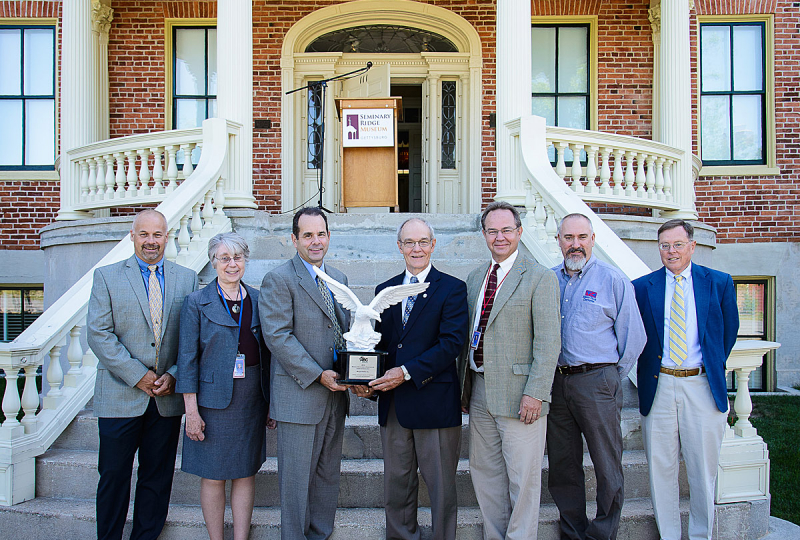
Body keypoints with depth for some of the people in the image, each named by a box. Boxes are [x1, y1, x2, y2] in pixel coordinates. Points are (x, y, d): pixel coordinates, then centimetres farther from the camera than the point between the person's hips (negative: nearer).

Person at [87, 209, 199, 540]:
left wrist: (173, 375, -8)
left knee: (157, 479, 10)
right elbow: (98, 334, -7)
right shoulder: (106, 276, 2)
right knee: (113, 477, 6)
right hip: (120, 397, -2)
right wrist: (138, 376, -12)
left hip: (167, 398, 2)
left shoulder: (187, 279, 7)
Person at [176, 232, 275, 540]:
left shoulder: (258, 300, 6)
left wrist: (271, 402, 7)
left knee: (246, 472, 10)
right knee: (213, 476, 6)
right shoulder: (197, 302, -4)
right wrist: (191, 410, -10)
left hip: (252, 399, 3)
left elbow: (266, 353, 10)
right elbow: (187, 359, -5)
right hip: (213, 398, -3)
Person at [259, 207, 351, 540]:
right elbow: (277, 336, -15)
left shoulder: (338, 279, 13)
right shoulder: (279, 280, -8)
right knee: (297, 479, 3)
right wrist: (318, 375, -19)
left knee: (328, 475, 16)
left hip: (335, 394, 7)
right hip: (300, 396, -6)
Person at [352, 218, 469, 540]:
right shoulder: (384, 290, 12)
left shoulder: (452, 289, -3)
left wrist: (406, 372, -20)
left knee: (440, 484, 7)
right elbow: (378, 343, 12)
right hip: (393, 404, 5)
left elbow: (451, 343, -14)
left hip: (434, 401, -4)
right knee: (396, 482, 14)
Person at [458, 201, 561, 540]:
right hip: (479, 392, 6)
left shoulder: (540, 278, -7)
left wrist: (535, 393, -18)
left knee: (523, 478, 3)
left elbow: (548, 341, -12)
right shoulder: (475, 277, 12)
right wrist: (464, 383, 12)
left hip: (518, 394, -6)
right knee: (484, 473, 16)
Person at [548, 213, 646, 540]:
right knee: (563, 466, 11)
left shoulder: (614, 280, -1)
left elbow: (634, 337, 1)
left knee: (607, 469, 3)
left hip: (597, 381, -3)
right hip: (555, 382, 4)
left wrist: (611, 378, 2)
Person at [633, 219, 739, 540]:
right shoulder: (642, 287, 4)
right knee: (661, 468, 5)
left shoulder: (719, 283, 5)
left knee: (704, 468, 6)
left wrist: (713, 366, 12)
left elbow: (729, 331, 14)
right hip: (658, 387, 0)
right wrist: (649, 367, 4)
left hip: (703, 386, 0)